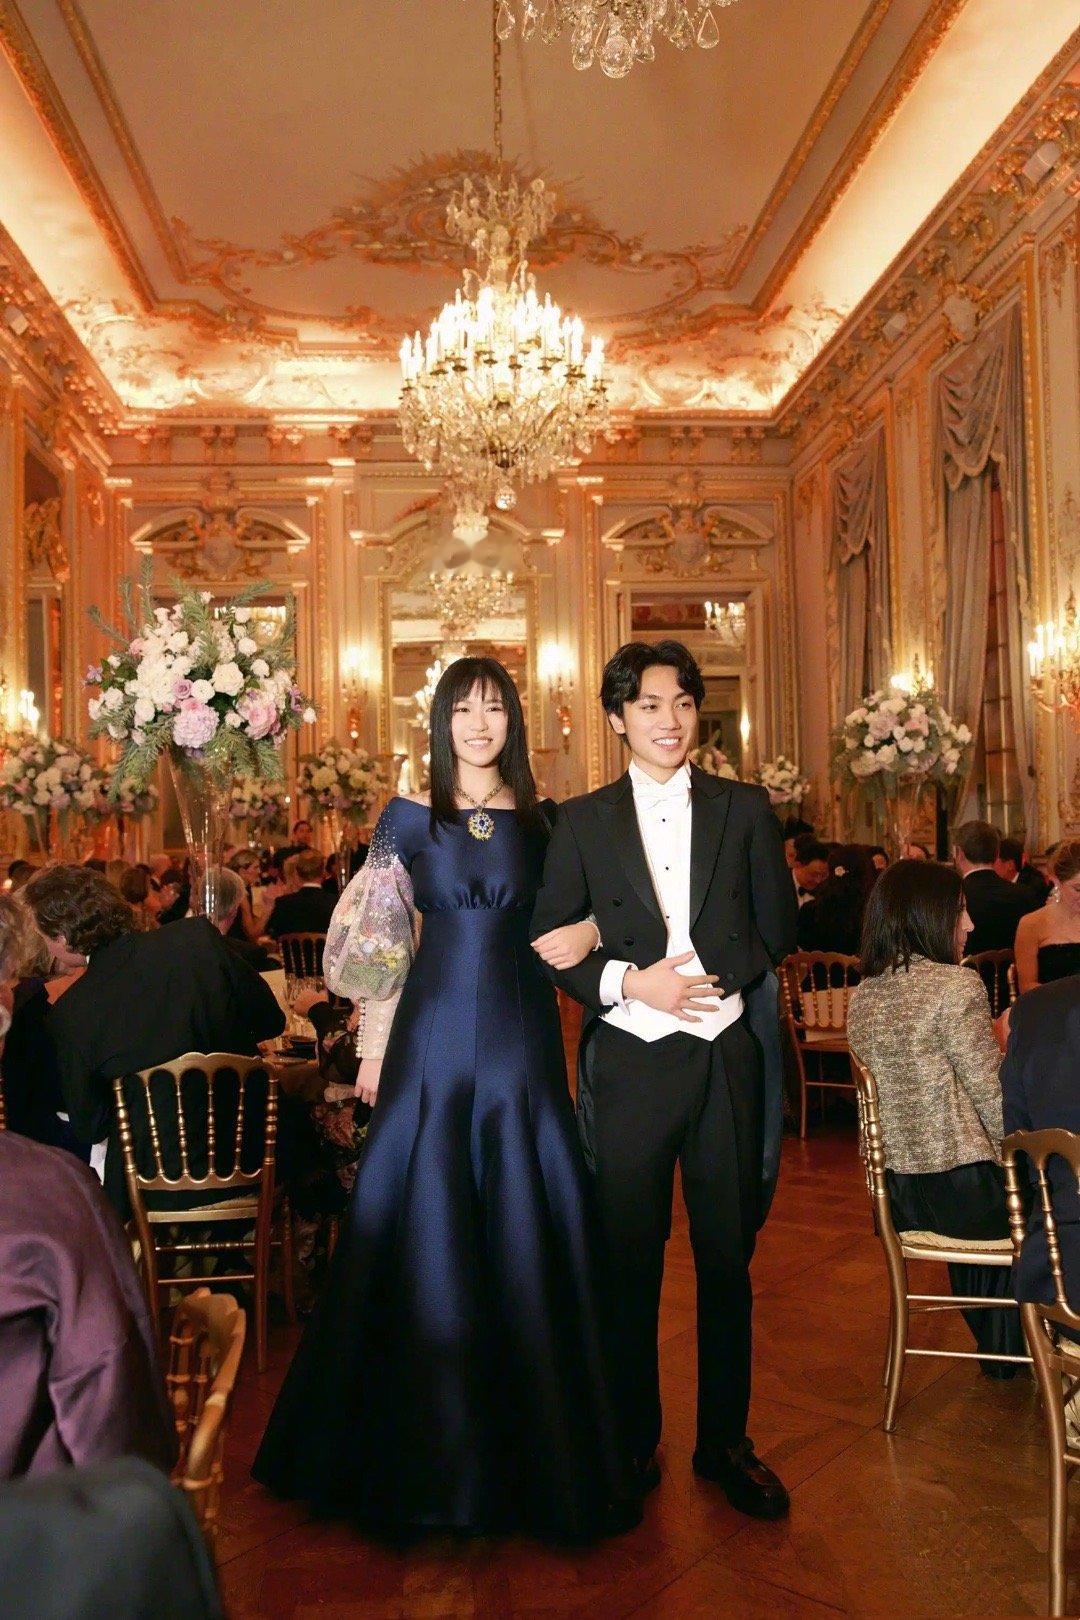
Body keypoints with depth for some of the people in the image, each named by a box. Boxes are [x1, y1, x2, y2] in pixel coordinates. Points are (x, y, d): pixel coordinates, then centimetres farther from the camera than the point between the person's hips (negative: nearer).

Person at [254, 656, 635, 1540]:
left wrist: (589, 932, -10)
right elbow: (375, 946, 5)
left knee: (525, 1228, 5)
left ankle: (536, 1445, 24)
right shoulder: (408, 819, 4)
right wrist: (374, 1047, 2)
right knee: (423, 1228, 5)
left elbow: (571, 919, 13)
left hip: (520, 1036, 1)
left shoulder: (543, 821, 7)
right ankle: (426, 1451, 23)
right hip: (433, 1036, 0)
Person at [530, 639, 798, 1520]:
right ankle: (633, 1438, 29)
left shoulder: (746, 809, 6)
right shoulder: (583, 821, 3)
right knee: (629, 1261, 10)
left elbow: (778, 928, 8)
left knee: (728, 1256, 11)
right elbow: (550, 942, 1)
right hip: (628, 1061, -1)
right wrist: (627, 981, -13)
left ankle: (726, 1440, 29)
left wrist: (719, 977, -5)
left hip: (725, 1057, 1)